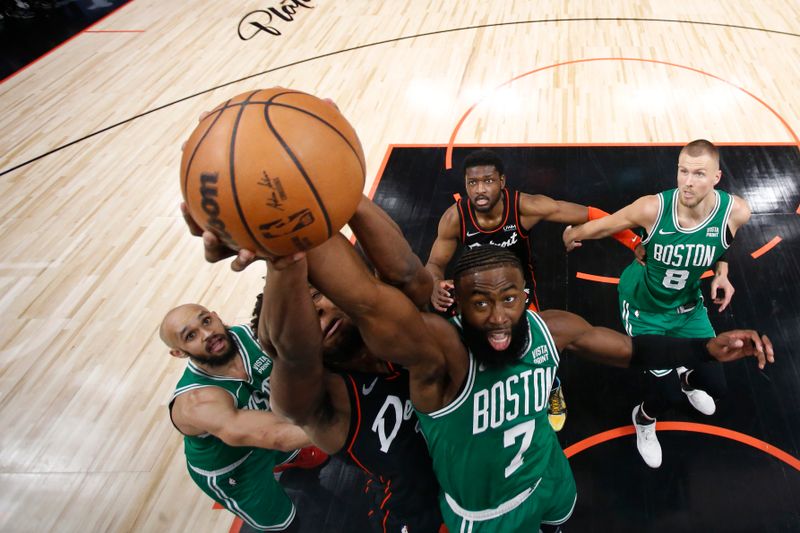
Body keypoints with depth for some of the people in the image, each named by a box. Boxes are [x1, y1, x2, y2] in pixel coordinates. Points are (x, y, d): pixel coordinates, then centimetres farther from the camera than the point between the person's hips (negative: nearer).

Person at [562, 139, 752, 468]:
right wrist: (573, 235, 2)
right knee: (667, 394, -1)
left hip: (688, 306, 4)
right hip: (644, 307, -3)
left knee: (716, 385, 10)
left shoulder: (735, 212, -23)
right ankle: (643, 421, 37)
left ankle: (685, 379, 50)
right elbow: (602, 226, -14)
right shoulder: (653, 208, -33)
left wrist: (721, 273, -11)